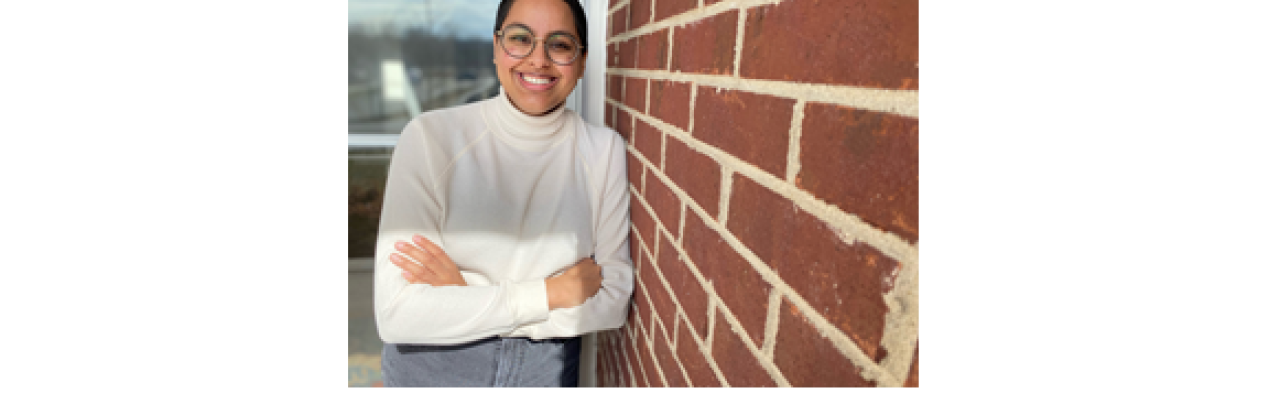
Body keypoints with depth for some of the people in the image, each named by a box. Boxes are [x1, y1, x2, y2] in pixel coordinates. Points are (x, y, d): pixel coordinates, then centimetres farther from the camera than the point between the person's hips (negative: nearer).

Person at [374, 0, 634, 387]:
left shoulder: (604, 150, -12)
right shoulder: (430, 138, -18)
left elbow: (613, 300, -13)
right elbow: (397, 314, -22)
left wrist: (466, 298, -21)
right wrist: (553, 292, -22)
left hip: (546, 367, 2)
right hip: (431, 367, -1)